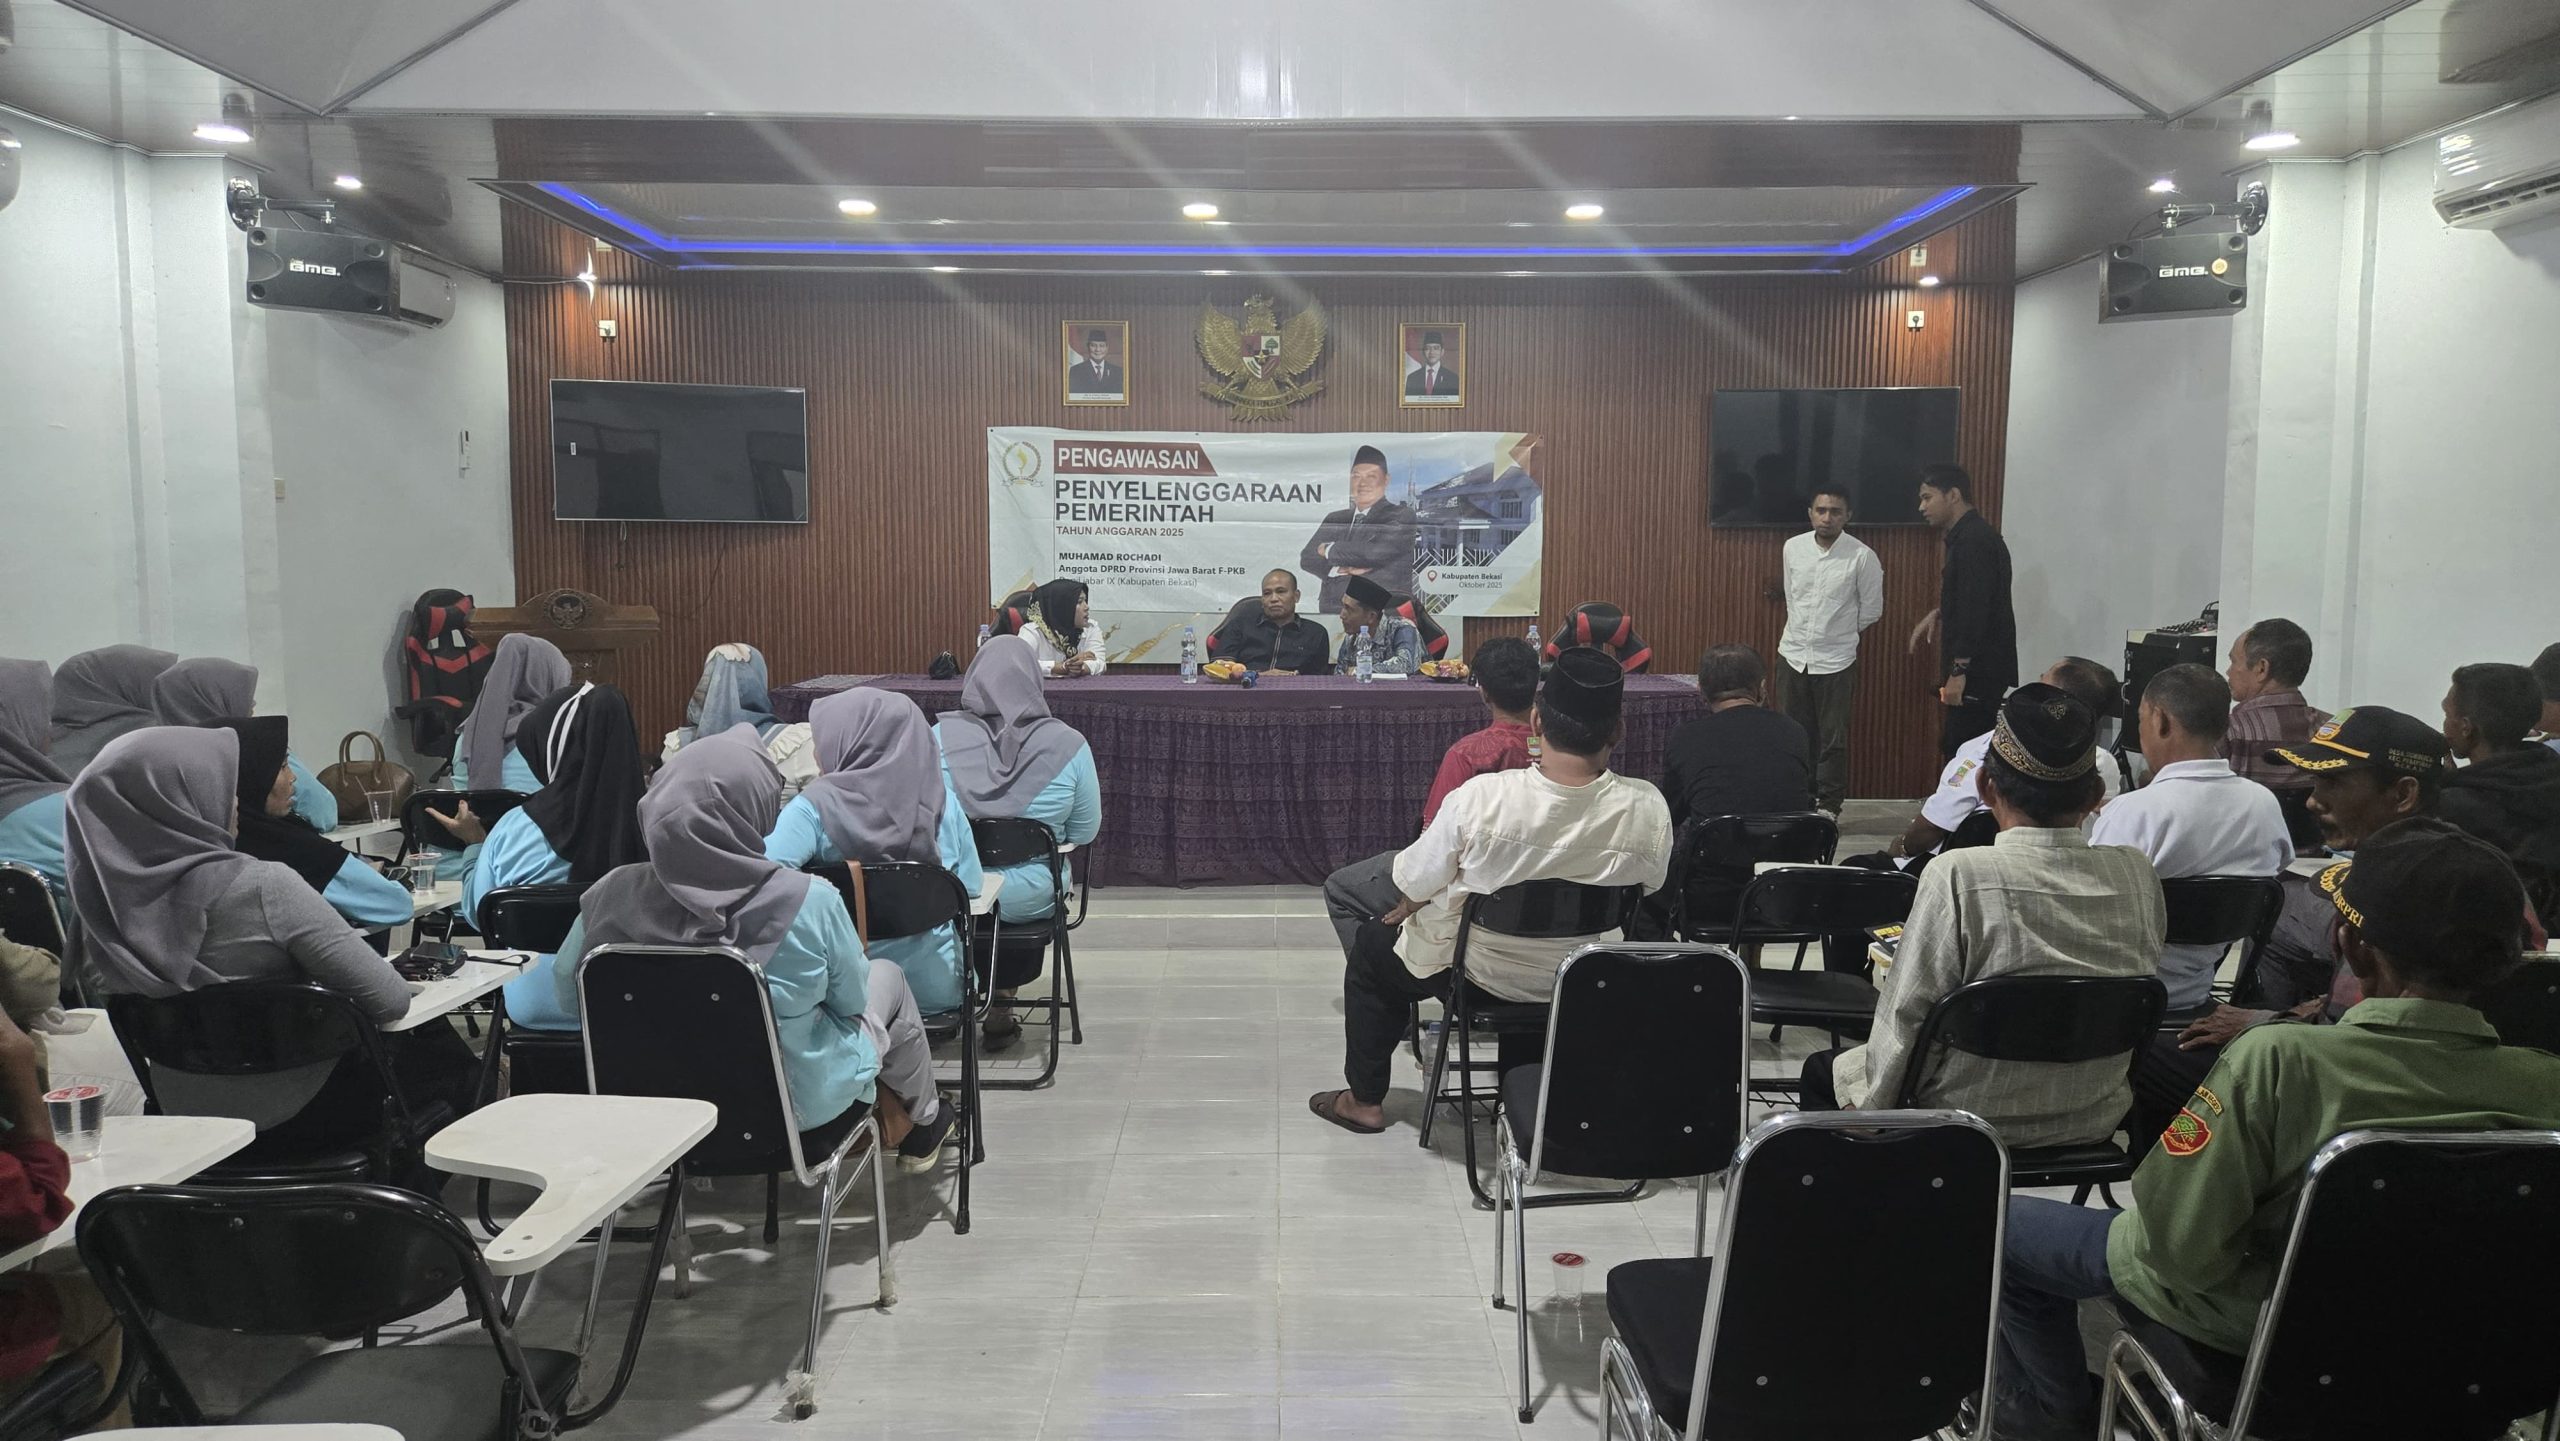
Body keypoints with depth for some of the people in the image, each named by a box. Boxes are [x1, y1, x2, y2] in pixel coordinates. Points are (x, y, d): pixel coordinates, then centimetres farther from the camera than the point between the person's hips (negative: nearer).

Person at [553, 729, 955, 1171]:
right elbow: (850, 1001, -12)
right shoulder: (809, 903, -29)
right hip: (795, 1105, -4)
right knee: (887, 974, 25)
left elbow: (565, 999, -3)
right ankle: (925, 1122, 47)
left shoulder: (612, 895, -19)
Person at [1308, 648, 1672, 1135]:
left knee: (1371, 945, 25)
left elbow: (1414, 886, -15)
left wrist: (1405, 908, 8)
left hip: (1478, 973, -3)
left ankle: (1365, 1100, 35)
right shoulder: (1649, 810, -23)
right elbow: (1647, 891, -2)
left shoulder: (1482, 797, -30)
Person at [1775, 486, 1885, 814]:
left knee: (1832, 738, 3)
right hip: (1793, 654, 3)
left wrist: (1840, 634, 11)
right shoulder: (1792, 548, 1)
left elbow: (1871, 610, 1)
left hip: (1836, 661, -3)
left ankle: (1829, 806, 13)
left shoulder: (1862, 557, -10)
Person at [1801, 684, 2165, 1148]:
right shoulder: (2137, 874, -10)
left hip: (1975, 1124, -5)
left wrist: (1870, 1107, -1)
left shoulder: (1959, 876, -24)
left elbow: (1906, 1017, -17)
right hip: (2097, 1121, 5)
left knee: (1823, 1070, 21)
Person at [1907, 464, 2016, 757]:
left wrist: (1959, 671, -24)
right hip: (1981, 671, 10)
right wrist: (1939, 614, 16)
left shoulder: (1973, 540, -16)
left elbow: (1976, 608, -23)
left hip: (1979, 673, -10)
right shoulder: (1971, 536, 16)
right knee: (1959, 750, 12)